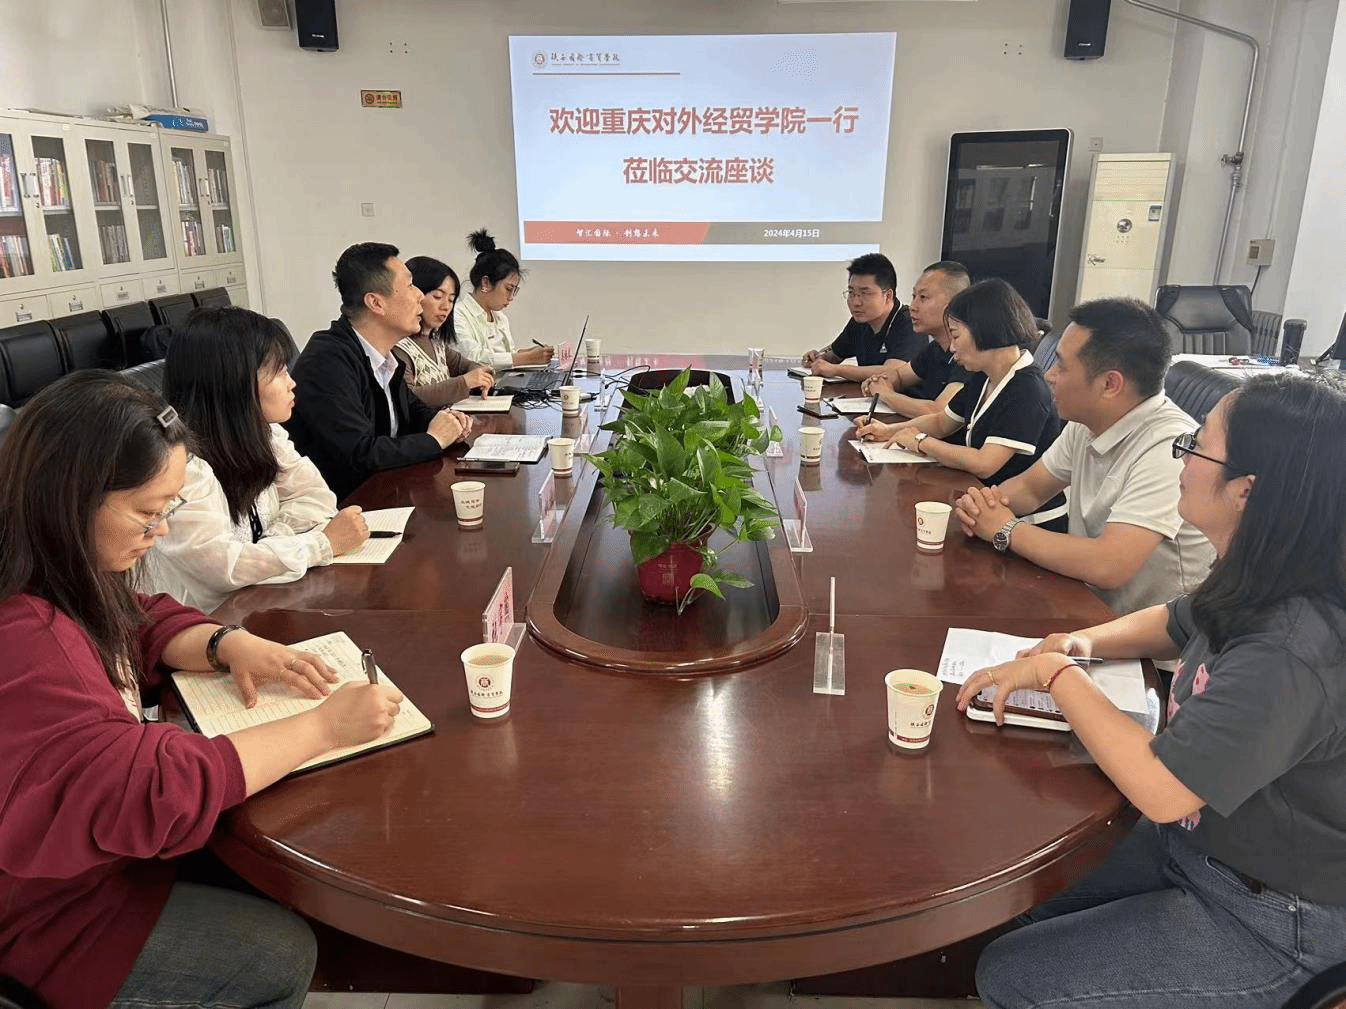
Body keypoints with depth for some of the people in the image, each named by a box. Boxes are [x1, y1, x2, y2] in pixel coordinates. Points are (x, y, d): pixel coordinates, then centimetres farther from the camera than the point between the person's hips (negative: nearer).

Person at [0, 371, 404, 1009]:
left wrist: (230, 644, -10)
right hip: (51, 917, -8)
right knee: (284, 953, -3)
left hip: (106, 839, 8)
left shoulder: (67, 581, -7)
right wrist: (324, 727, -30)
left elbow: (145, 623, 11)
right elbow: (159, 792, -37)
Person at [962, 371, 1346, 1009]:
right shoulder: (1264, 592, -6)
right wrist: (1086, 642, -5)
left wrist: (1056, 673, -22)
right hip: (1196, 838, 8)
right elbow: (1175, 624, 15)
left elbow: (1158, 787, -35)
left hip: (1268, 927, -8)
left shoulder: (1294, 656, -34)